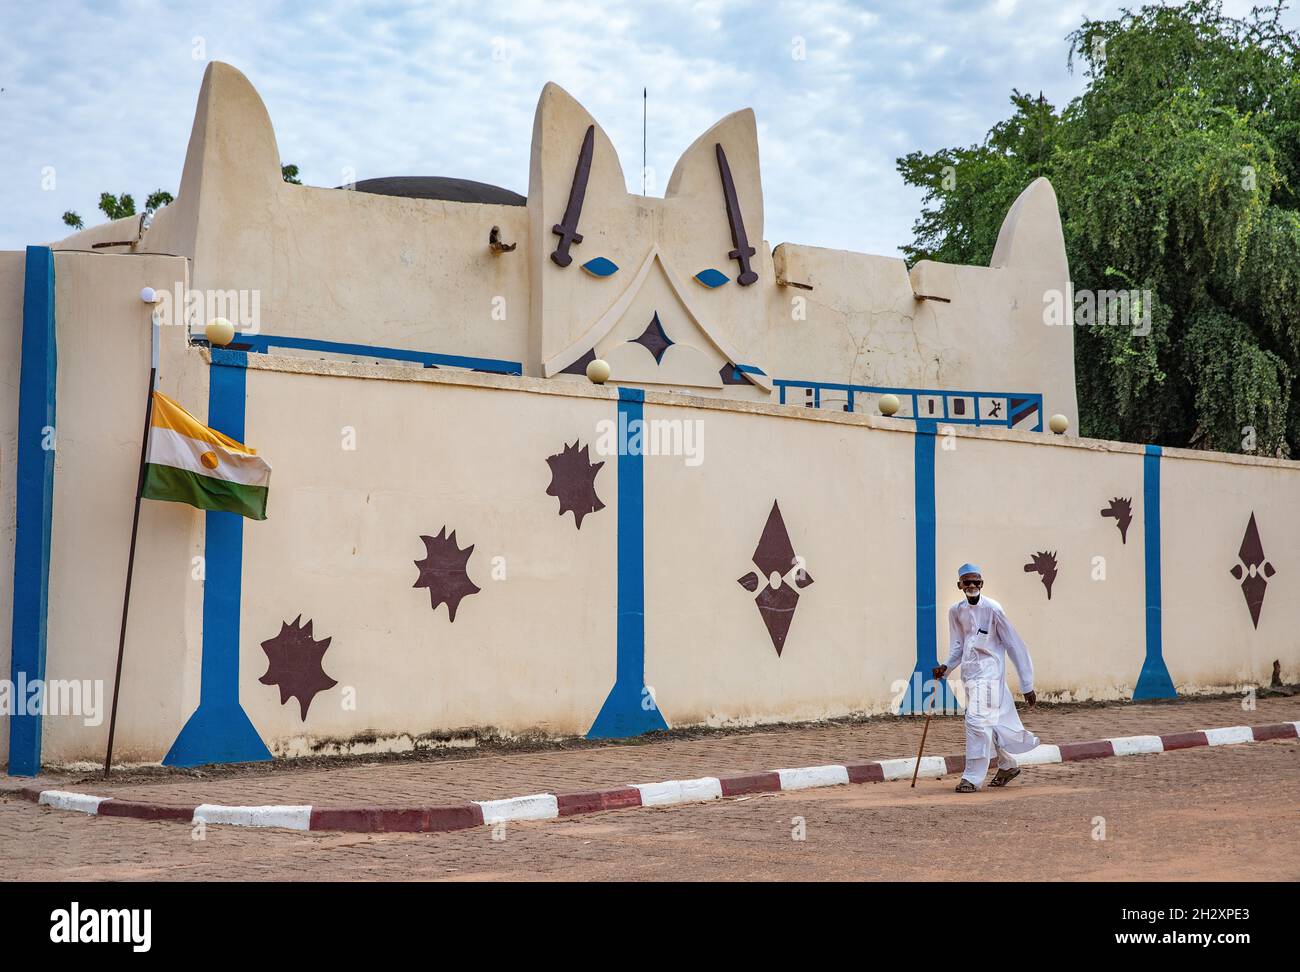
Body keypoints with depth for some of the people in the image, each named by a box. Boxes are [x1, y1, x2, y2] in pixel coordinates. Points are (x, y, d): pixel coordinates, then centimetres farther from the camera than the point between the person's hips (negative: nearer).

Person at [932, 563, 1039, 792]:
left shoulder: (993, 609, -13)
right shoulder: (956, 611, 4)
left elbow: (1015, 646, -9)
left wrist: (1027, 686, -8)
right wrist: (946, 667, -2)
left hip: (988, 672, -6)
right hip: (969, 673, 6)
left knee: (978, 720, -15)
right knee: (993, 721, 17)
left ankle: (972, 777, -9)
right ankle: (1008, 765, 37)